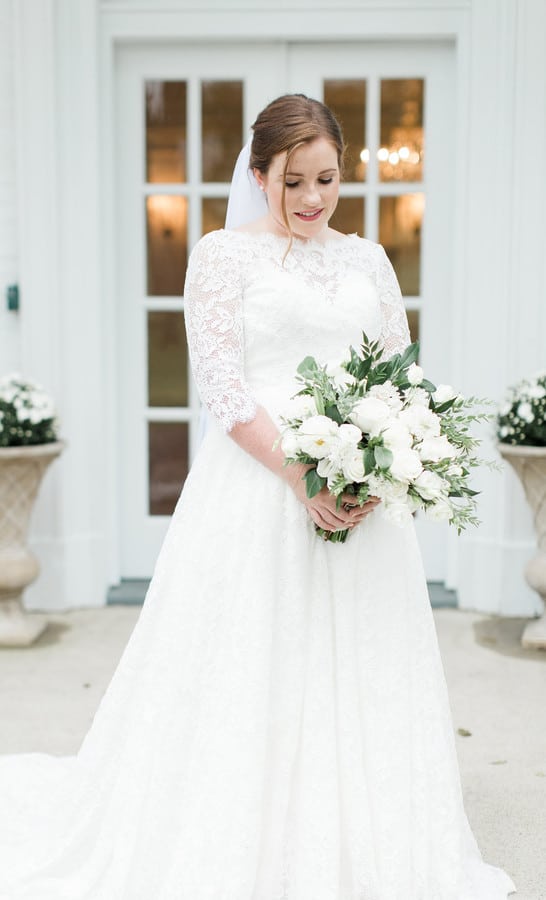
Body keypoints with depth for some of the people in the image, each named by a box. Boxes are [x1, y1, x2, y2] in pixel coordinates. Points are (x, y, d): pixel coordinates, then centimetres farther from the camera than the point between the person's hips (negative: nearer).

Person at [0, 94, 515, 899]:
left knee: (359, 676, 9)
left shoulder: (367, 260, 13)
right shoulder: (223, 254, 1)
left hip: (365, 496, 4)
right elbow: (222, 385, -8)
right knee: (251, 674, 1)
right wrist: (301, 473, -18)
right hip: (258, 486, -4)